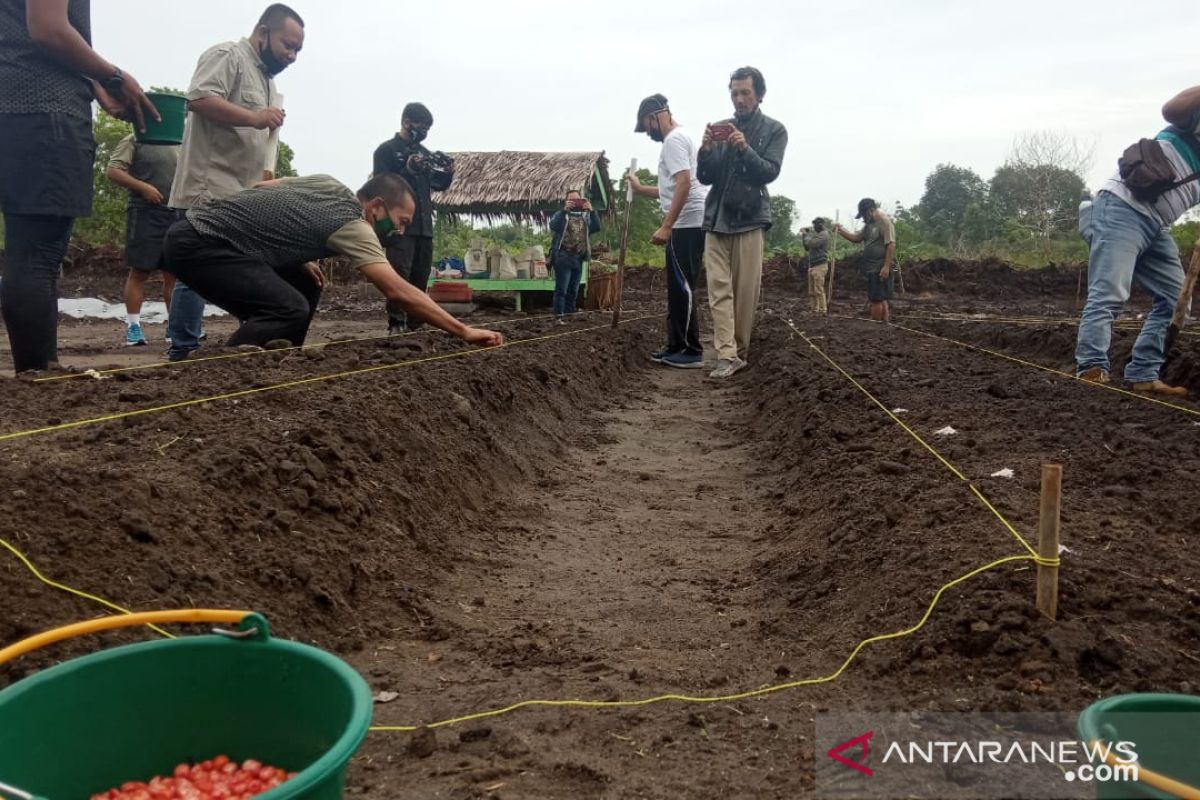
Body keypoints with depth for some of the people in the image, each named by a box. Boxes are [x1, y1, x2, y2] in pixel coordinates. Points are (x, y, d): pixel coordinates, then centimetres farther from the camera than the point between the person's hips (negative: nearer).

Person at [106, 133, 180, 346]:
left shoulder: (177, 146, 18)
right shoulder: (133, 141, 1)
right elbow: (112, 171, -7)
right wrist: (143, 187, -17)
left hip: (175, 214, 6)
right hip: (144, 213, -6)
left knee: (175, 272, 6)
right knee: (139, 271, -4)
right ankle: (133, 326, 0)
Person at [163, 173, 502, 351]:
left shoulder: (328, 185, 9)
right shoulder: (352, 225, -17)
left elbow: (264, 186, 18)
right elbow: (399, 292, -24)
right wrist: (464, 331, -23)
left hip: (206, 229, 10)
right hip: (197, 243, -10)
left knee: (306, 284, 14)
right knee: (291, 310, -24)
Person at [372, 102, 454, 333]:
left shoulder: (424, 152, 17)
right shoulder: (387, 150, -1)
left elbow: (437, 185, 20)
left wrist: (448, 175, -1)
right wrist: (408, 170, -21)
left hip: (424, 226, 7)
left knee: (421, 277, 7)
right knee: (400, 275, -13)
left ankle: (416, 325, 12)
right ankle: (396, 325, -14)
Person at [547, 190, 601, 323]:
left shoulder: (586, 216, 14)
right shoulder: (561, 214, 3)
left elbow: (597, 228, -4)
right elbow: (553, 225, -18)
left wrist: (592, 211, -16)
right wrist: (564, 210, -26)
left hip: (578, 259, 5)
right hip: (563, 258, -5)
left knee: (573, 291, 10)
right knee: (561, 289, -8)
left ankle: (570, 315, 18)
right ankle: (559, 317, -7)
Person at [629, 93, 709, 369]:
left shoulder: (674, 140, -12)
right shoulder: (680, 138, 23)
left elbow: (684, 184, -24)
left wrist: (666, 226, -26)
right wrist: (640, 189, 32)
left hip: (687, 224, -11)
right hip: (689, 224, 11)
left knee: (682, 287, -9)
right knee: (678, 287, 13)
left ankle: (692, 351, -6)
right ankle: (677, 346, 18)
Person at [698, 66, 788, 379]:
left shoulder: (774, 130, 5)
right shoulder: (720, 128, 12)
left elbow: (770, 172, -8)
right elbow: (704, 177, 8)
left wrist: (745, 149, -23)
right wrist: (706, 151, -11)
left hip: (749, 219, -2)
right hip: (716, 219, 3)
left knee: (746, 290, 0)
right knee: (719, 288, -6)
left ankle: (741, 351, 12)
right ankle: (727, 354, -9)